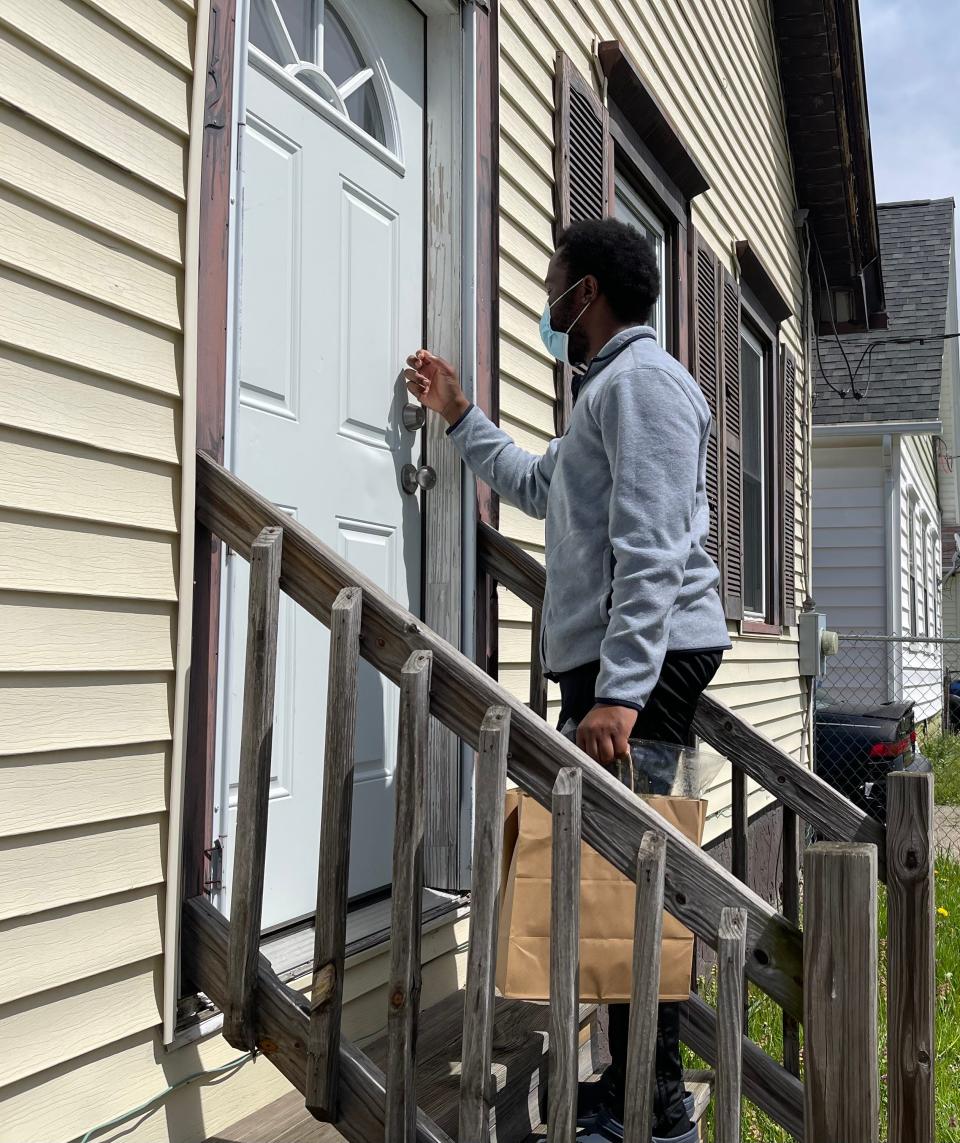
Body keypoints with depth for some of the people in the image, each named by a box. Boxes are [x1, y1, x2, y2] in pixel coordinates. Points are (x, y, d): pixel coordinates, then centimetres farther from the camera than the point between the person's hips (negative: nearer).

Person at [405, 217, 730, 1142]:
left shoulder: (642, 379, -7)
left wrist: (619, 690, -25)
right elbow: (536, 487, 42)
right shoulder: (607, 388, 27)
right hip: (609, 659, 10)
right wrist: (457, 416, 43)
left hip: (644, 656, -10)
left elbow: (650, 549, -19)